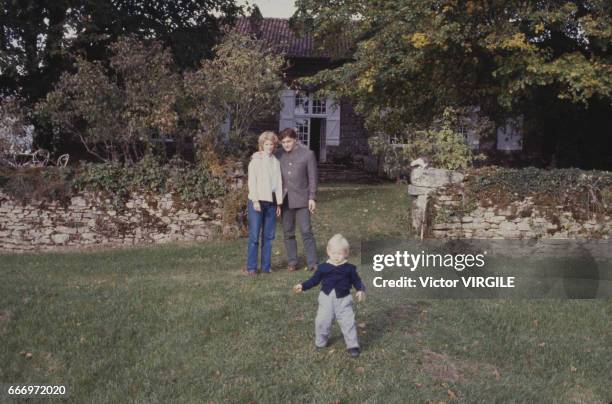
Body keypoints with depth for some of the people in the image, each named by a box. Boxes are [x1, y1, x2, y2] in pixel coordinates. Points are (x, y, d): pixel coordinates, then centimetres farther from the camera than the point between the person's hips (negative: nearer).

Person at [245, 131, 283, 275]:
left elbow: (279, 183, 12)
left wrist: (279, 203, 8)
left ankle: (266, 267, 11)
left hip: (271, 202, 4)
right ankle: (251, 267, 1)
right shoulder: (255, 161, 1)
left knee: (268, 236, 5)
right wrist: (255, 200, -12)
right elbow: (252, 182, -4)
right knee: (254, 235, -5)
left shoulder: (276, 162, 13)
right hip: (257, 201, -4)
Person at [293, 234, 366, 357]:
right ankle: (320, 343, 26)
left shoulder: (349, 268, -2)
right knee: (322, 321, 5)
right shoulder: (323, 268, 0)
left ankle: (352, 345, 9)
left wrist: (361, 290, -14)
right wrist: (302, 286, 2)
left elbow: (357, 281, 4)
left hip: (343, 300, -1)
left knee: (348, 322, -3)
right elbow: (314, 280, 10)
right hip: (326, 299, 1)